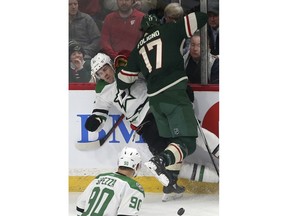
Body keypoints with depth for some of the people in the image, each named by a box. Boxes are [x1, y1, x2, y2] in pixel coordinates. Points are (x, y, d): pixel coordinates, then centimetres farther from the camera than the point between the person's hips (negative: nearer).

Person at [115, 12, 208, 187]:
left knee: (172, 141, 17)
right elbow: (199, 19, 3)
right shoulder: (168, 31, 9)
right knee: (187, 143, -11)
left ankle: (169, 183, 7)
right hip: (174, 92, -6)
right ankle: (160, 161, -34)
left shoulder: (138, 49, 21)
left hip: (155, 99, 6)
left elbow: (124, 80, 24)